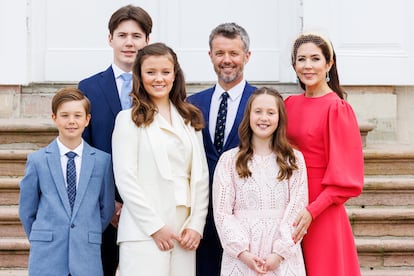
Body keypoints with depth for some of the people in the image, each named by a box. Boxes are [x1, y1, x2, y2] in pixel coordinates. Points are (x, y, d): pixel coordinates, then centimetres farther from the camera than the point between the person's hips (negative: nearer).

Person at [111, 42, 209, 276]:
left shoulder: (190, 120, 15)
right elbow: (125, 179, -6)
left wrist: (196, 224, 0)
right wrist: (155, 227, -10)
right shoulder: (129, 119, 2)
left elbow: (201, 175, 12)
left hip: (184, 233, 4)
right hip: (144, 232, -4)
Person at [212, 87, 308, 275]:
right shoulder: (229, 160, 4)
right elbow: (222, 212, -1)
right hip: (241, 256, 0)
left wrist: (279, 253, -12)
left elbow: (297, 209, -2)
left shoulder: (294, 160, 5)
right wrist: (242, 252, -11)